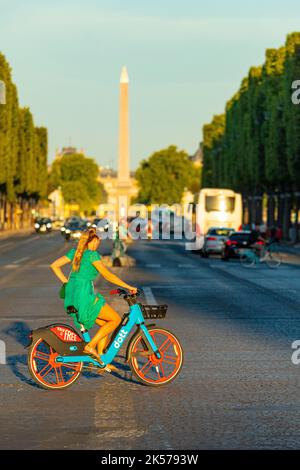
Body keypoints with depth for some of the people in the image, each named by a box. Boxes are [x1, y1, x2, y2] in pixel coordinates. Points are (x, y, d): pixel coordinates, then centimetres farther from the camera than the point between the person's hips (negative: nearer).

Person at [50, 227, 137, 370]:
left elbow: (54, 265, 15)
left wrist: (66, 282, 16)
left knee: (105, 324, 17)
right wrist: (128, 287, -3)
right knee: (116, 319, 2)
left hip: (71, 297, 8)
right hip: (84, 296, -8)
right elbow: (107, 275, -10)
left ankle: (100, 358, 16)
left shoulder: (75, 252, 13)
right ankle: (90, 346, -5)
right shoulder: (92, 254, -9)